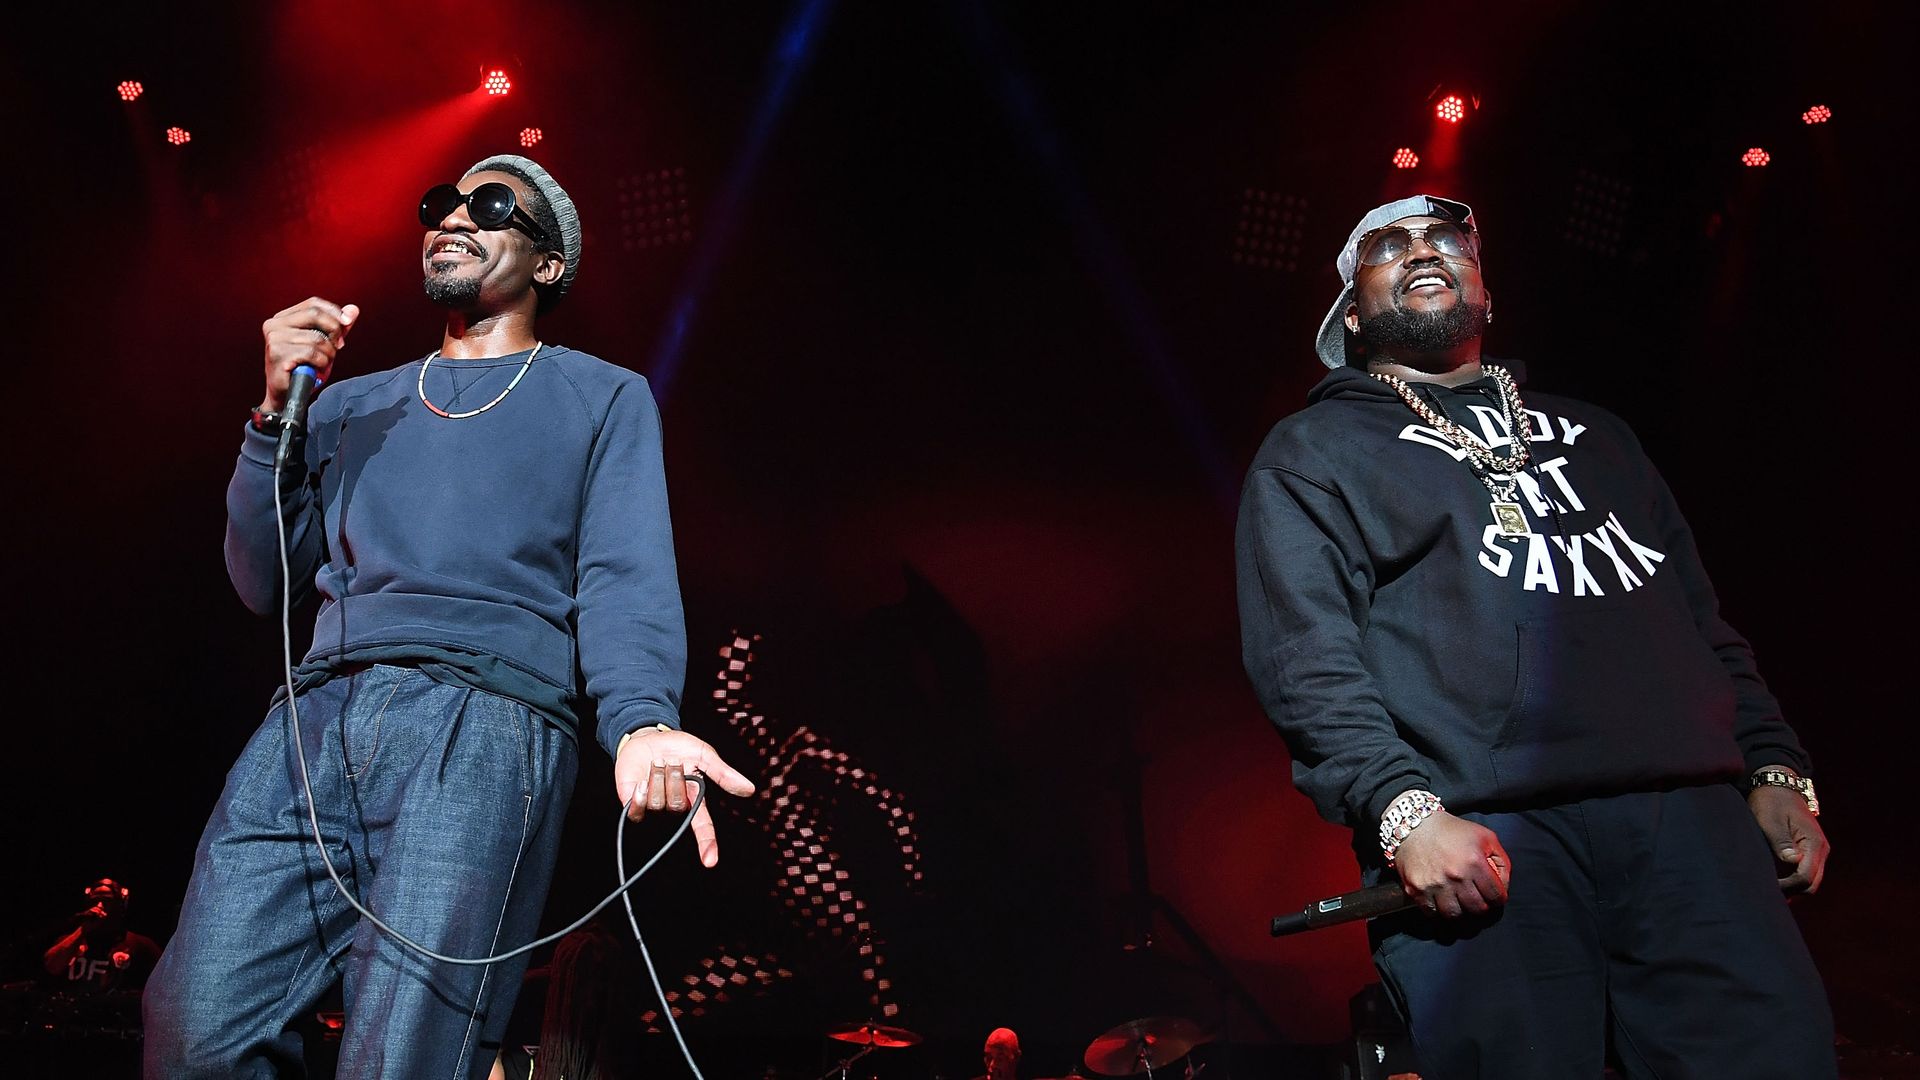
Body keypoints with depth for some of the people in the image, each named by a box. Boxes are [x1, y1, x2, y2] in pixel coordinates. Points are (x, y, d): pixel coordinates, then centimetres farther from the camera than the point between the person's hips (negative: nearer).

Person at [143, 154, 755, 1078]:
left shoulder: (605, 397, 15)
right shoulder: (352, 403, 27)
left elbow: (624, 578, -1)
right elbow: (265, 583, 21)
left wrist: (641, 718, -22)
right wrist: (278, 409, 8)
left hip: (488, 717, -4)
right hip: (317, 717, 5)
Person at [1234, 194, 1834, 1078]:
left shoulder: (1593, 434, 28)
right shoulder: (1309, 452, 11)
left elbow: (1701, 614, 24)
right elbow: (1304, 656, -3)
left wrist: (1775, 770, 10)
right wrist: (1402, 809, -17)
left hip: (1690, 814, 5)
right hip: (1476, 839, -4)